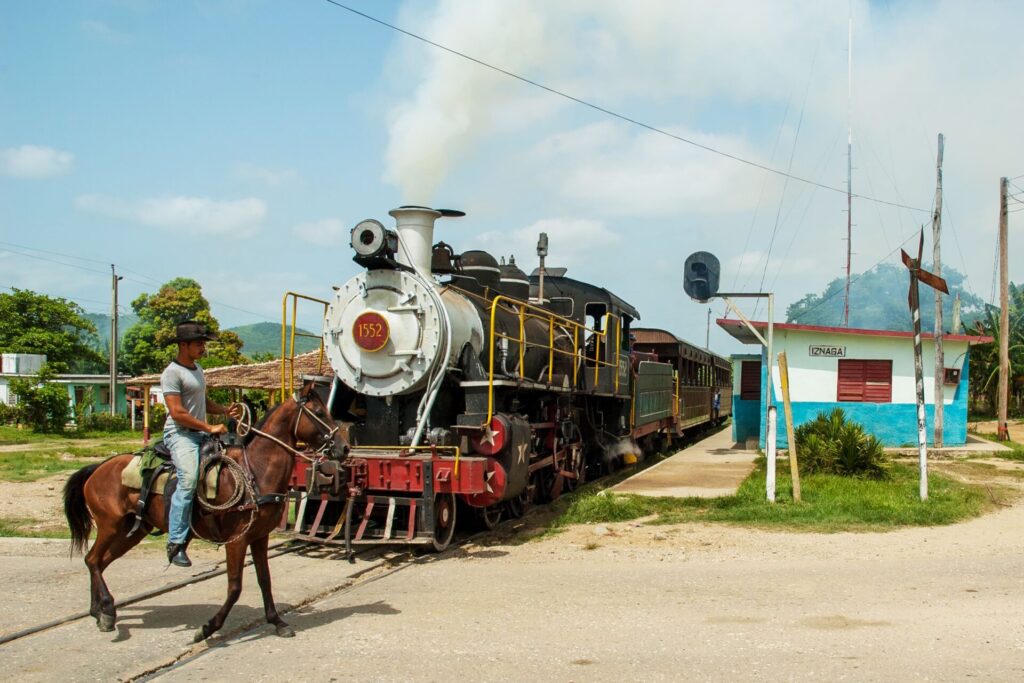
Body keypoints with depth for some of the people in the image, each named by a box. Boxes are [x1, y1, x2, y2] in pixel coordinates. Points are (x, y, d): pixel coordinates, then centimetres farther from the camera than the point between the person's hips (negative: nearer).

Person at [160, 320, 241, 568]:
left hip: (200, 435, 9)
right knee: (189, 479, -27)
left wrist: (226, 411, 10)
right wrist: (209, 428, -17)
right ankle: (176, 543, -26)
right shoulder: (172, 373, -9)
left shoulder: (197, 368, 19)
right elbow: (177, 413, -17)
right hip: (180, 435, -9)